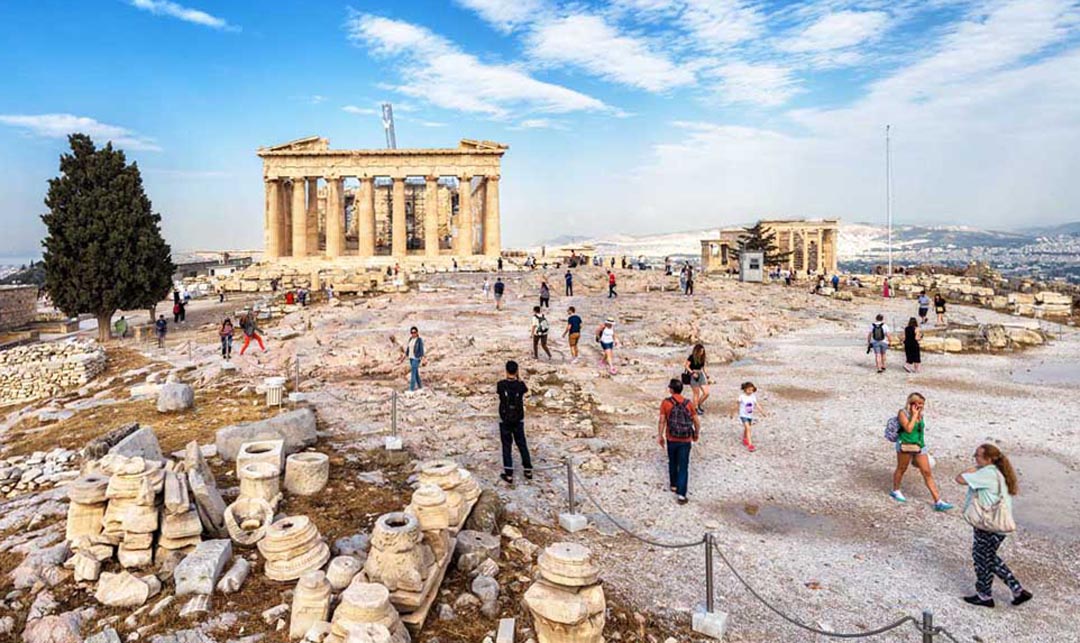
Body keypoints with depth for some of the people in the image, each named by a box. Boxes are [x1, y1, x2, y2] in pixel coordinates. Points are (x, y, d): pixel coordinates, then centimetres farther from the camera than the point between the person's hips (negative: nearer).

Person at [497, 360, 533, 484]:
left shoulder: (501, 384, -14)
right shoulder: (520, 385, -12)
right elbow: (526, 390, 12)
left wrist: (508, 379, 12)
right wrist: (519, 378, 15)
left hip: (505, 420, -1)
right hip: (518, 420, 1)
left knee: (507, 446, 7)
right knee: (522, 444, 16)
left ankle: (509, 475, 8)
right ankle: (528, 471, 22)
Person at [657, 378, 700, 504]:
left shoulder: (666, 403, -6)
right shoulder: (688, 403, -1)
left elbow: (662, 421, -7)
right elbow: (697, 421, 3)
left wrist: (660, 436, 5)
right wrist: (696, 434, 19)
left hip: (671, 439, 0)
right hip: (685, 440, 0)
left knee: (672, 462, 23)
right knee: (683, 467, 2)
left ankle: (674, 485, 40)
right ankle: (681, 494, -4)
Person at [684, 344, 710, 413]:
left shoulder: (702, 358, 8)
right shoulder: (692, 357, -11)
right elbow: (686, 366, -13)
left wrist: (707, 375, 12)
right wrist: (692, 373, -22)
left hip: (701, 375, 6)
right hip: (693, 376, -6)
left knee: (706, 393, -1)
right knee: (697, 393, -2)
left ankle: (699, 404, 23)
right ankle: (696, 409, 11)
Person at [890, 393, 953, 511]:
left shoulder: (920, 414, 7)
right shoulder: (903, 413, -12)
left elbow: (921, 431, 17)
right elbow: (908, 428, -24)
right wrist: (915, 414, -19)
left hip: (920, 447, 5)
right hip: (906, 446, -5)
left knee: (927, 473, 2)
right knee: (901, 469, 11)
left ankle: (938, 502, 1)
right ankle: (895, 491, 32)